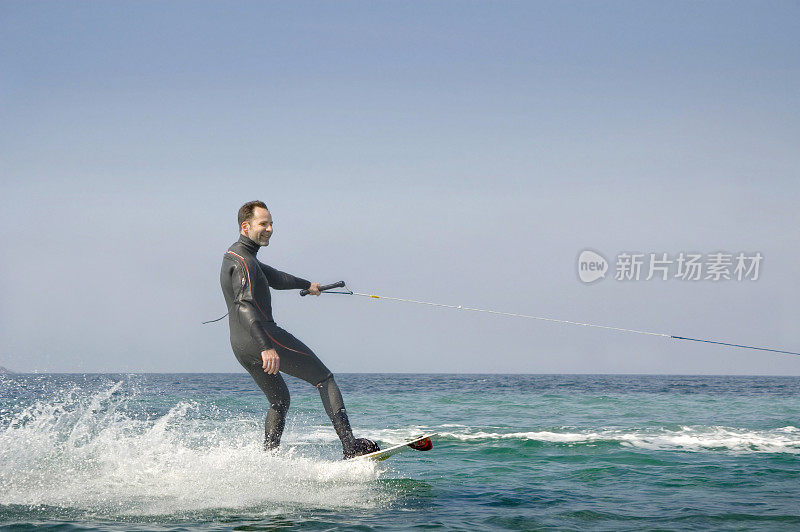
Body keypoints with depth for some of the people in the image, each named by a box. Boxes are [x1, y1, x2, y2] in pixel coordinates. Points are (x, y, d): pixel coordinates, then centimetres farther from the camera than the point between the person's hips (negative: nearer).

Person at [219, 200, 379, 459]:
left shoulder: (234, 256, 20)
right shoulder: (242, 261, -13)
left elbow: (274, 278, 36)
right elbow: (245, 306, -27)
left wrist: (307, 285, 52)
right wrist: (266, 347, -36)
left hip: (240, 346, 10)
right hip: (262, 337, -10)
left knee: (280, 400, 22)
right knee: (324, 379, -3)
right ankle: (350, 446, -12)